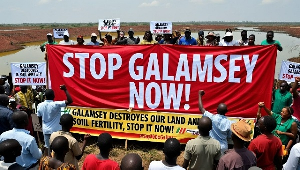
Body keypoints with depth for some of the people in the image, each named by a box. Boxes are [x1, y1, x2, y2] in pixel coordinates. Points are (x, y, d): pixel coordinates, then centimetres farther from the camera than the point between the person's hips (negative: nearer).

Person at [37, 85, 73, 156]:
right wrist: (65, 89, -18)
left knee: (47, 146, 16)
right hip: (56, 130, -4)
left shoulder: (40, 105, -4)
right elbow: (70, 101, -24)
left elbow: (40, 119, 5)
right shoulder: (56, 104, -20)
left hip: (46, 130, 5)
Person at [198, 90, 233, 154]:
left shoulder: (212, 118, -17)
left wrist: (200, 95, 2)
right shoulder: (229, 123, -14)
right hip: (223, 147, 1)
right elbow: (229, 137, -2)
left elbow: (201, 108, -7)